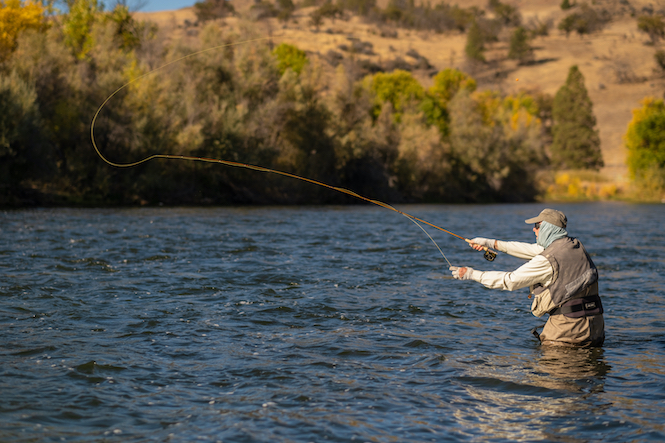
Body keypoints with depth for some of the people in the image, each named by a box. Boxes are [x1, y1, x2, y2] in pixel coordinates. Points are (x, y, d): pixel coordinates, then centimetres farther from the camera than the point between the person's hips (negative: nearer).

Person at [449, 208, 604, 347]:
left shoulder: (548, 261, -15)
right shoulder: (576, 246, 10)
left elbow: (510, 280, -7)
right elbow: (532, 249, 22)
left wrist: (472, 274, 3)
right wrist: (493, 243, 26)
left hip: (568, 325, -8)